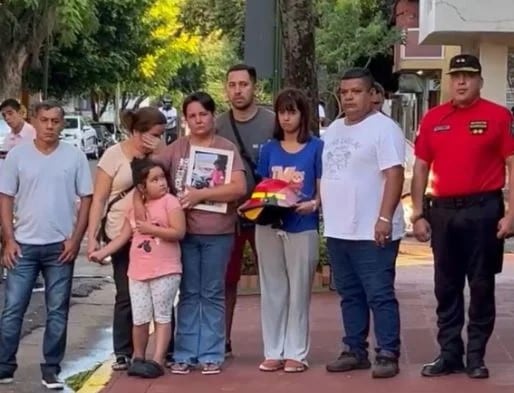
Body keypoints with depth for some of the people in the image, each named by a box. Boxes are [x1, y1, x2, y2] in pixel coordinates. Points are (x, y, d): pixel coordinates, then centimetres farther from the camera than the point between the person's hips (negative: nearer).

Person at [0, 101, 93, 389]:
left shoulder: (75, 156, 0)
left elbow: (87, 199, 3)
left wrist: (75, 239, -5)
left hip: (60, 246, 0)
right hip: (24, 245, 0)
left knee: (58, 311, 6)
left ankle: (51, 369, 15)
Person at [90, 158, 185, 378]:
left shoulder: (170, 202, -6)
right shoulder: (135, 208, 11)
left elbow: (179, 232, -15)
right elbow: (123, 236, 12)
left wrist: (151, 229, -17)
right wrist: (102, 252, 1)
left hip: (165, 272, -5)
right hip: (138, 272, 5)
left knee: (162, 317, 1)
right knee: (139, 319, 10)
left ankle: (157, 361, -1)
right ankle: (138, 358, 24)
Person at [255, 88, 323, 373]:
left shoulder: (316, 147, 1)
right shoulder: (269, 149, 11)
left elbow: (323, 188, 0)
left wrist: (313, 204, -20)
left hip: (302, 227, -3)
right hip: (269, 225, 4)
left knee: (299, 291, 2)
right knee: (272, 290, 8)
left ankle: (296, 353, 7)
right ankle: (273, 352, 14)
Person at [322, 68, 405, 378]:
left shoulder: (383, 128, -9)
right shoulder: (333, 130, 16)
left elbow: (394, 175, -16)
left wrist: (385, 218, -23)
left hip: (372, 233, -8)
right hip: (337, 230, 8)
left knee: (380, 296, -4)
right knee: (350, 295, 14)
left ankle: (388, 355, 1)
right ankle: (355, 351, 22)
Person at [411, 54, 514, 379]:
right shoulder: (433, 118, 8)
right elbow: (421, 167, 10)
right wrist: (418, 214, 4)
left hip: (483, 209, -3)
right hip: (443, 211, 4)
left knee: (481, 286, 3)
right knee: (446, 287, 8)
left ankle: (476, 356, 11)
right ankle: (449, 354, 16)